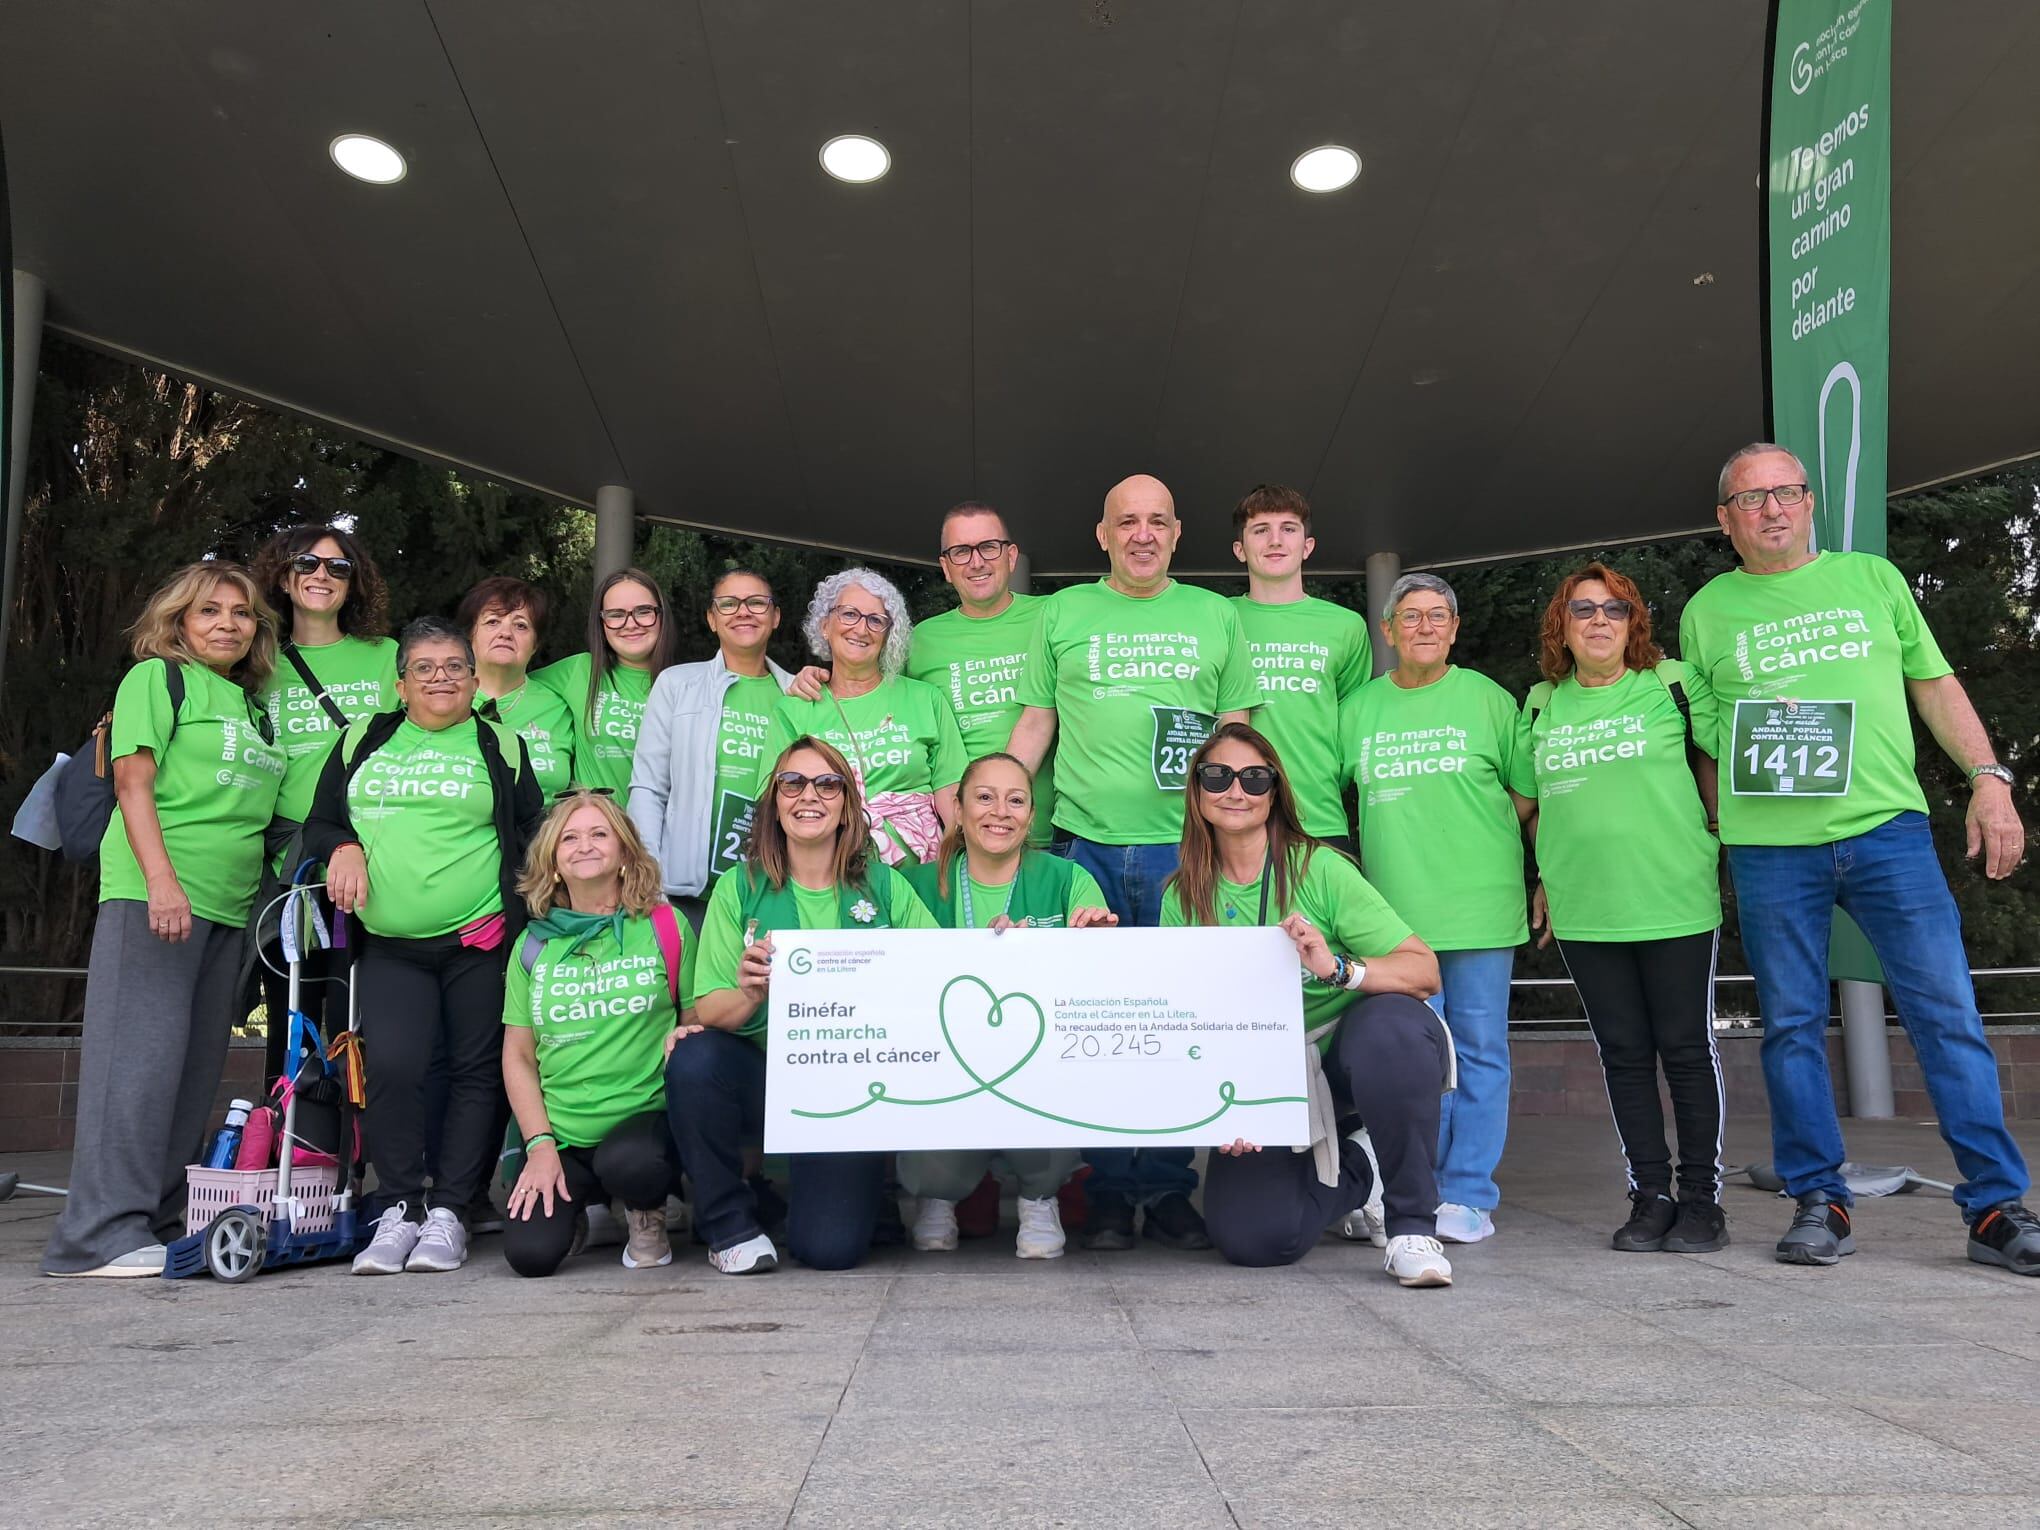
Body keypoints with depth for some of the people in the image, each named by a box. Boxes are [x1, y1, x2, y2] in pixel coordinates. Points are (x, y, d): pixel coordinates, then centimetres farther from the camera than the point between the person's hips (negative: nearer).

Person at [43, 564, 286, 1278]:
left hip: (228, 905, 7)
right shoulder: (156, 677, 2)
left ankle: (161, 1220, 15)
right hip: (152, 895, -7)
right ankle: (104, 1232, -5)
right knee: (140, 1055, -9)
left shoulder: (255, 705, 20)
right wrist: (161, 880, -18)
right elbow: (133, 780, -8)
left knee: (197, 1066, 8)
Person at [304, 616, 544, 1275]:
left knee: (477, 1072, 1)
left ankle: (448, 1213, 11)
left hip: (480, 941, -1)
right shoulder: (362, 741, 15)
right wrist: (343, 846, -2)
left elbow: (533, 836, 7)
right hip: (390, 945, 1)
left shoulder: (501, 746, 9)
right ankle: (398, 1209, 2)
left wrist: (517, 910, -5)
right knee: (392, 1066, -13)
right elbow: (319, 822, 20)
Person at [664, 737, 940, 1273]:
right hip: (764, 1076, 1)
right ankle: (729, 1223, -5)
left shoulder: (885, 886, 2)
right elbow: (707, 1011, -5)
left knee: (830, 1247, -17)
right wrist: (750, 995, -26)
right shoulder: (740, 887, 1)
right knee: (693, 1058, -29)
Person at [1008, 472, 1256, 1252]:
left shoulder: (1215, 615, 13)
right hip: (1086, 840, 0)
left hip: (1187, 845, 1)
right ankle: (1109, 1194, 14)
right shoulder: (1062, 613, 12)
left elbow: (1236, 733, 12)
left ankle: (1170, 1191, 14)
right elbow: (1034, 726, 11)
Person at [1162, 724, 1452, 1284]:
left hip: (1345, 1051, -2)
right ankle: (1354, 1174, 16)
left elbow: (1424, 971, -17)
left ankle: (1411, 1222, -16)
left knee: (1391, 1022, -37)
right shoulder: (1183, 898, 0)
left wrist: (1339, 968, -34)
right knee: (1249, 1237, -18)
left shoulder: (1319, 868, -11)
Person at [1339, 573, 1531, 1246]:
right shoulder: (1358, 708, 9)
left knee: (1479, 1051, 4)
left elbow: (1525, 798, 8)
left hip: (1480, 908, -1)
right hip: (1394, 911, 2)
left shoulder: (1488, 699, 4)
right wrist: (1391, 855, 9)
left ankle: (1468, 1196, 12)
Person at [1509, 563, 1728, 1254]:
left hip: (1676, 903, -3)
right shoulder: (1541, 705, 10)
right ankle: (1650, 1196, 18)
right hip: (1584, 912, 3)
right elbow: (1527, 802, 18)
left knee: (1687, 1049, 4)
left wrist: (1714, 844, 3)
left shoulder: (1673, 683, 1)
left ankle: (1702, 1198, 15)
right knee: (1624, 1054, 8)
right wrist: (1547, 877, 14)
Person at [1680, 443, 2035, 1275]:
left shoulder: (1873, 577, 13)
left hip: (1887, 829, 0)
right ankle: (1820, 1203, 13)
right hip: (1769, 847, 0)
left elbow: (1935, 685, 14)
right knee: (1792, 1027, 3)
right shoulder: (1707, 611, 11)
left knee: (1948, 1016, -2)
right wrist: (1721, 831, 9)